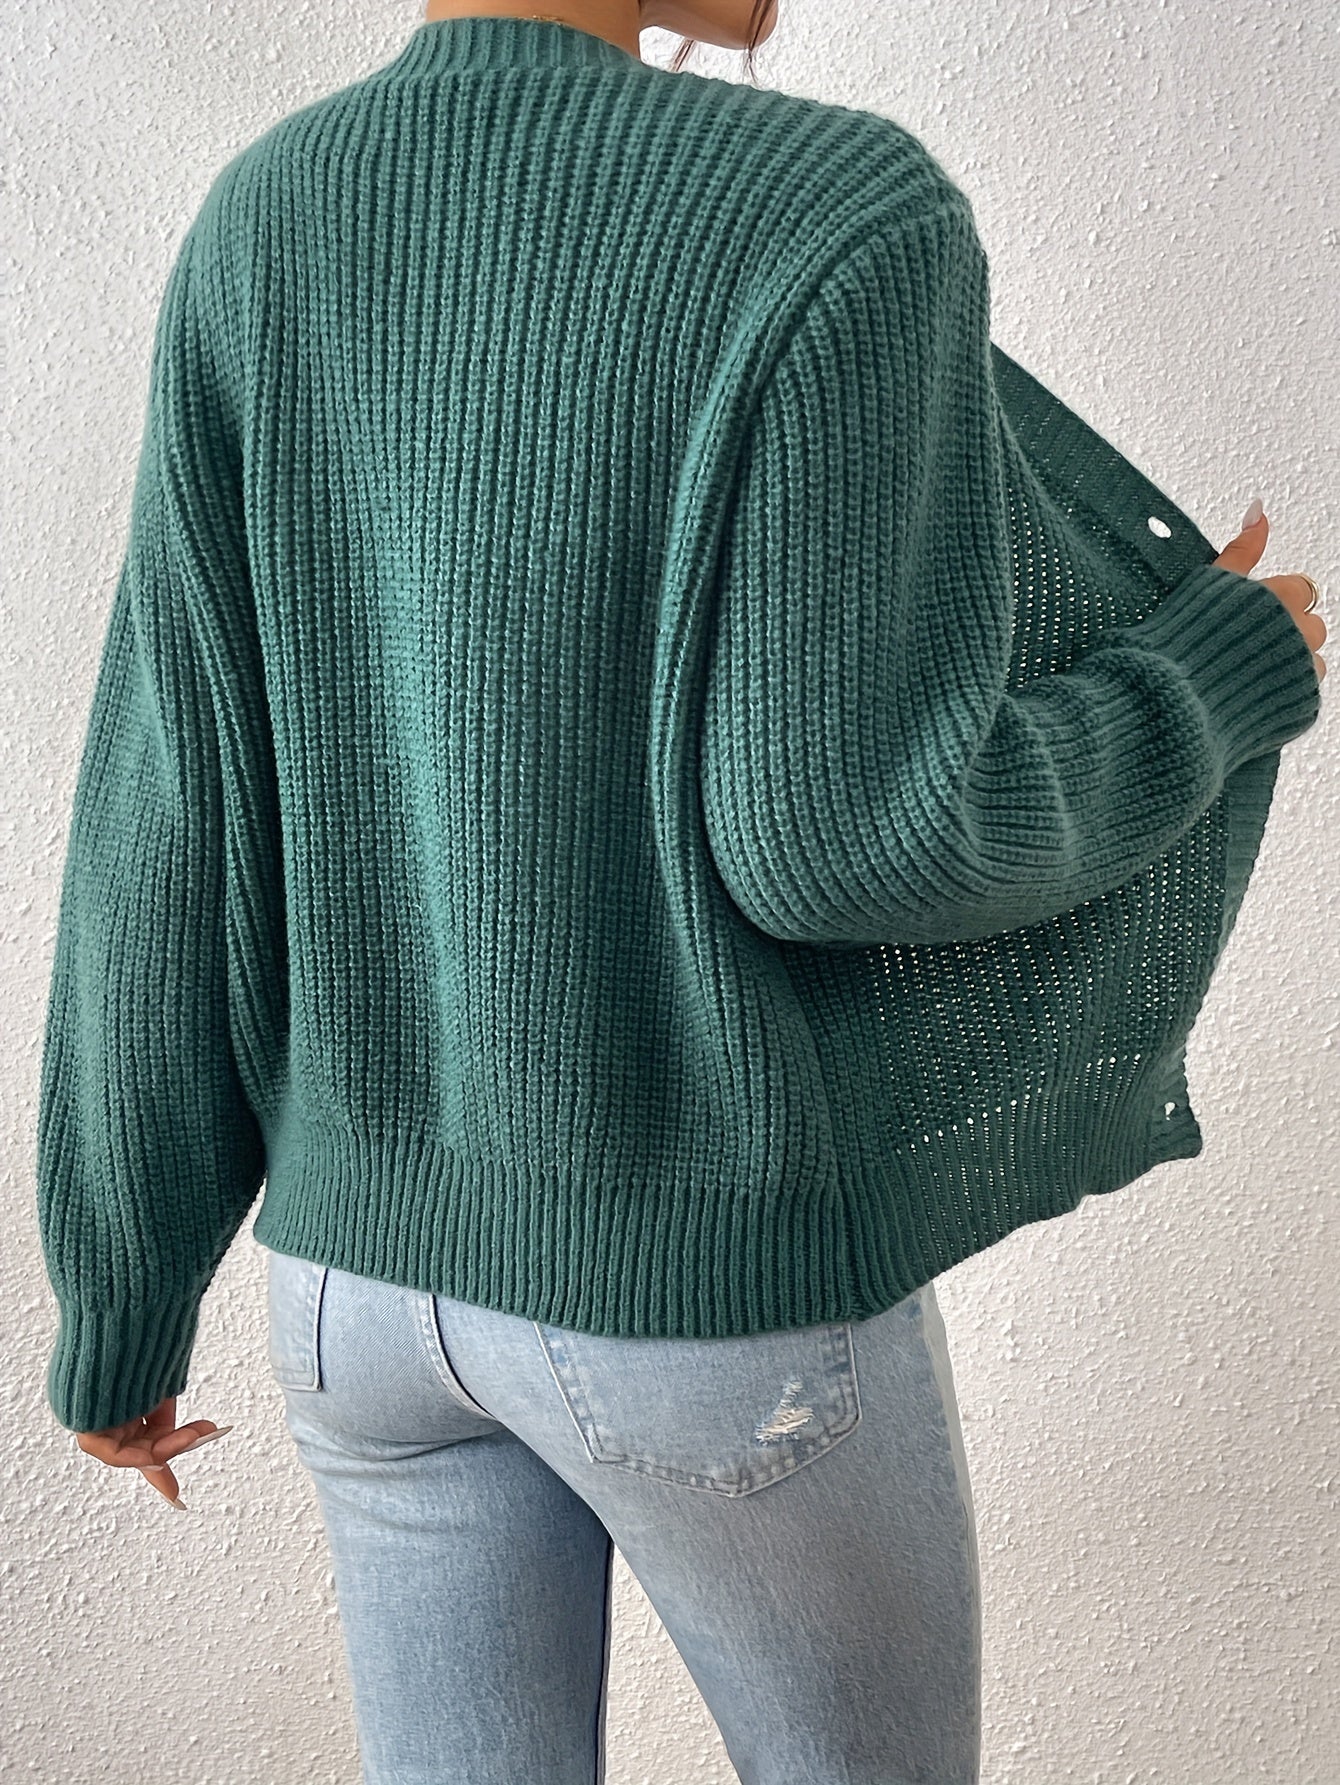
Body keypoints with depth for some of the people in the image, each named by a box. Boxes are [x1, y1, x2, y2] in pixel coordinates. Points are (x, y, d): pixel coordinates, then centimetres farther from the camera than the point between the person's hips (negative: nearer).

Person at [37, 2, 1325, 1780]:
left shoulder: (258, 235, -3)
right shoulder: (853, 219, -18)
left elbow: (168, 840, -5)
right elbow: (846, 829, -21)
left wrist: (125, 1305, 7)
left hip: (378, 1254, 5)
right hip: (723, 1280, -4)